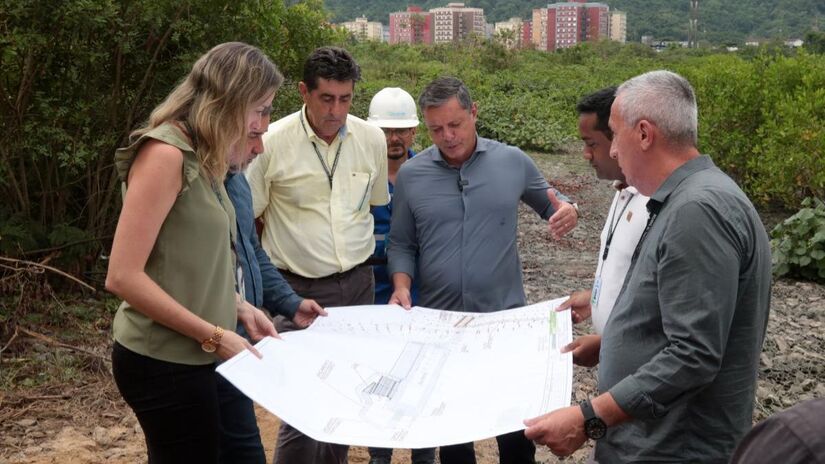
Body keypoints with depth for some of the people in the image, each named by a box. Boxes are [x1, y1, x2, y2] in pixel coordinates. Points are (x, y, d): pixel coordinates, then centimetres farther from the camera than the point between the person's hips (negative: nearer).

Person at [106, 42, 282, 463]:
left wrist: (239, 309, 2)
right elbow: (123, 277, -23)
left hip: (185, 356, 9)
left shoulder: (200, 158, 9)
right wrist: (216, 336, -19)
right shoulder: (165, 154, -19)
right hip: (165, 361, -9)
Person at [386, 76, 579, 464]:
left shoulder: (513, 162, -1)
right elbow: (401, 244, 6)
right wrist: (402, 286, -13)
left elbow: (550, 203, 12)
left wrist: (566, 211, -11)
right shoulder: (410, 175, -1)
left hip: (506, 316, 0)